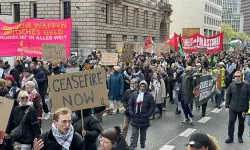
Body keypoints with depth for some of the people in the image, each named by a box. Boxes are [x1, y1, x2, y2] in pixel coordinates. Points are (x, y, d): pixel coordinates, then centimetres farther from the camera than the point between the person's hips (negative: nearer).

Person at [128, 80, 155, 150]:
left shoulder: (149, 96, -3)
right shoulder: (134, 94, 3)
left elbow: (152, 106, -4)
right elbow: (130, 104, 6)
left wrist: (147, 115, -11)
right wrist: (131, 113, -5)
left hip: (144, 119, 0)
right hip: (135, 119, 1)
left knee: (143, 135, 16)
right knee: (134, 135, -3)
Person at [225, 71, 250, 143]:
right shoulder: (231, 85, -2)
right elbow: (228, 96, 4)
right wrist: (227, 106, 0)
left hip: (242, 109, -1)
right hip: (233, 108, 1)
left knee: (241, 123, 12)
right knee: (231, 122, 0)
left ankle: (240, 136, 29)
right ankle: (230, 137, 10)